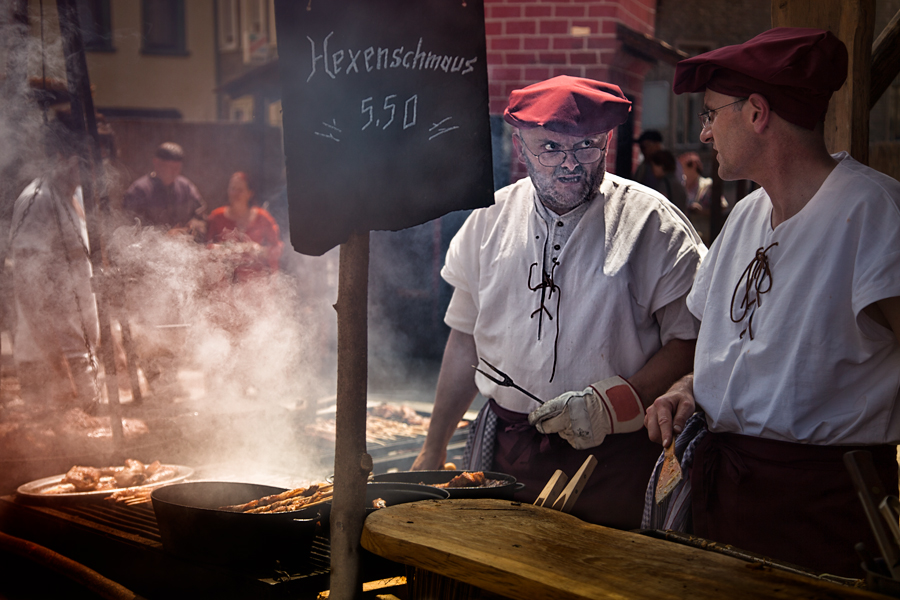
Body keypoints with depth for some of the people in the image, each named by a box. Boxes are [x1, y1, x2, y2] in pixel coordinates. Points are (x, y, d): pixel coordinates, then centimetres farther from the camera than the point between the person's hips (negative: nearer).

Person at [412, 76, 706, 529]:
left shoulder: (651, 223, -6)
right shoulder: (491, 218, 6)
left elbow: (690, 341, -7)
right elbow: (466, 339, 14)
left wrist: (615, 402, -21)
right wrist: (433, 449, 16)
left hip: (611, 458, -3)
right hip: (506, 452, 3)